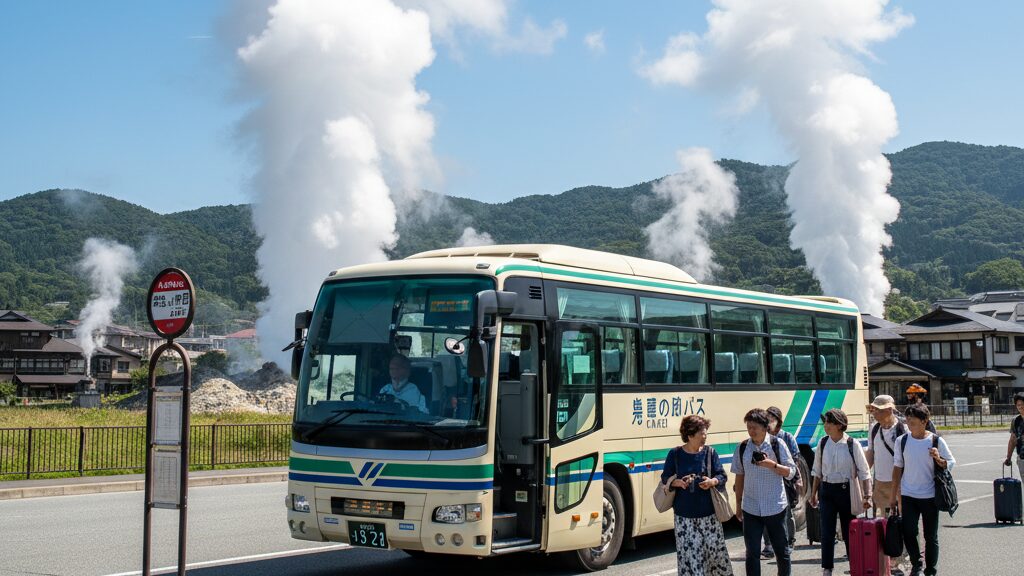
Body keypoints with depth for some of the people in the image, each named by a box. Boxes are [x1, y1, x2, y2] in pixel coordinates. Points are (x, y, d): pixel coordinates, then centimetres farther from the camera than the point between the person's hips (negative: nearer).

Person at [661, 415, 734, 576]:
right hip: (684, 515, -1)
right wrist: (678, 482, -16)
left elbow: (722, 476, 3)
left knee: (716, 548, 1)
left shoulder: (710, 452, 1)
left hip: (709, 513, 1)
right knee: (688, 552, -1)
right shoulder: (675, 454, -1)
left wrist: (713, 481, -18)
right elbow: (665, 478, 4)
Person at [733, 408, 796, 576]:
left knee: (781, 549, 10)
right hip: (751, 509, 2)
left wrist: (772, 465, -20)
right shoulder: (742, 448, 1)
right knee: (752, 553, 1)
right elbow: (739, 477, 9)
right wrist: (738, 504, 11)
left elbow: (791, 472, -3)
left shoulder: (777, 445, -6)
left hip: (775, 507, -1)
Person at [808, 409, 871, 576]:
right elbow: (817, 471, 10)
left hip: (846, 490, -2)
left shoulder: (852, 444, -10)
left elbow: (863, 472, -6)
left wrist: (867, 496, -11)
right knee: (827, 532, -3)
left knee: (849, 531, 7)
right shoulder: (823, 443, 0)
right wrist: (813, 493, 12)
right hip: (827, 491, 2)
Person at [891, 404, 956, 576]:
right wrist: (894, 495, 7)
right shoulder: (902, 440, 0)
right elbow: (897, 467, 6)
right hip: (908, 495, 1)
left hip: (930, 496, -1)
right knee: (908, 533, -5)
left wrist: (938, 459, -21)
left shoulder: (936, 441, -6)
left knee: (931, 536, 7)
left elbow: (951, 463, 1)